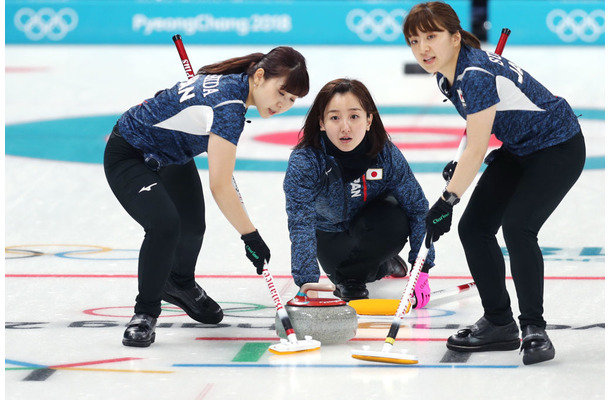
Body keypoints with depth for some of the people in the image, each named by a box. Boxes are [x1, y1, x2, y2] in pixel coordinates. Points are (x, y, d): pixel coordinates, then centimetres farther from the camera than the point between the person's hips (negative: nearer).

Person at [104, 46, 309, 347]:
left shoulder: (232, 82, -9)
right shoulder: (229, 104, -34)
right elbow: (220, 187, -33)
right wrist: (250, 236, -28)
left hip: (171, 153, 9)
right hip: (129, 156, -9)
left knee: (193, 227, 8)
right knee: (164, 225, -27)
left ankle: (180, 284, 41)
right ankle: (145, 312, -7)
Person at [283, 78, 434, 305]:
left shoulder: (387, 155, -28)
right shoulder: (304, 162, -34)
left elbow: (417, 207, -20)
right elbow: (300, 223, -41)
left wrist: (421, 270, -26)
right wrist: (307, 282, -52)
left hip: (372, 226, -3)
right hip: (330, 234, 3)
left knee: (395, 222, -31)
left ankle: (350, 276, -5)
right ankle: (380, 266, 17)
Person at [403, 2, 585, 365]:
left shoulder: (476, 75, -31)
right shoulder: (447, 74, -2)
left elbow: (477, 149, -28)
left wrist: (448, 200, -23)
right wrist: (460, 166, 14)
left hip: (558, 148, -10)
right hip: (519, 149, 10)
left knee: (517, 226, -25)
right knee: (474, 226, 2)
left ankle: (534, 328, -12)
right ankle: (499, 324, 14)